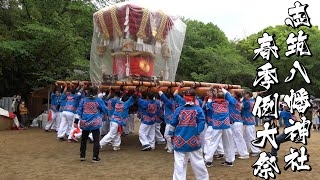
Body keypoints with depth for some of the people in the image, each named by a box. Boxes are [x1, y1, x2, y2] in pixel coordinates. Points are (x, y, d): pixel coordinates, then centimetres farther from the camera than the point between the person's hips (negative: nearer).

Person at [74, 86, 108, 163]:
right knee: (96, 140, 4)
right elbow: (105, 110, 4)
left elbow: (79, 111, 2)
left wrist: (76, 121, 1)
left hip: (85, 123, 4)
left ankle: (82, 156, 24)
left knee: (84, 139, 18)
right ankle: (95, 157, 5)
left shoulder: (84, 100, 5)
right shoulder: (99, 100, -5)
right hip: (95, 123, -4)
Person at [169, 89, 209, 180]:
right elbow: (201, 124, -6)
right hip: (193, 140, -1)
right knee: (198, 162, 10)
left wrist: (172, 135, 17)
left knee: (179, 164, 2)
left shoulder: (178, 109, 2)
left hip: (180, 141, 1)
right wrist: (197, 132, 7)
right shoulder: (198, 109, -2)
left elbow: (173, 124, 4)